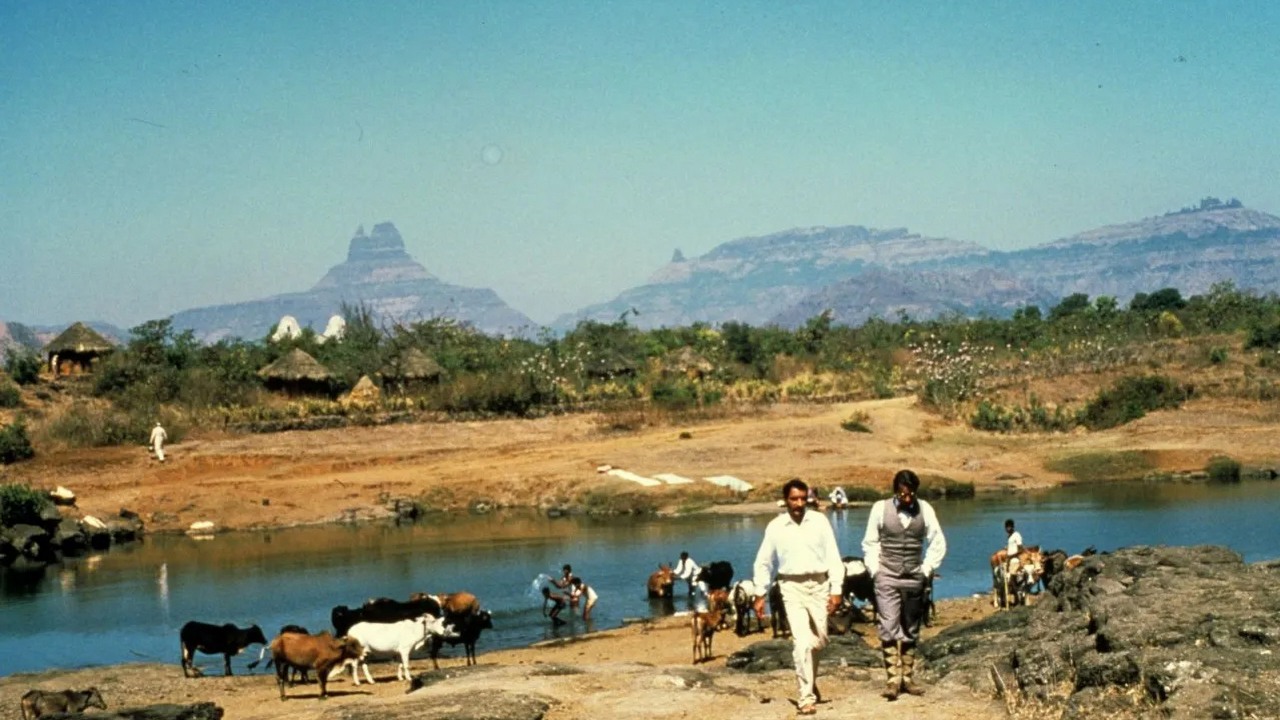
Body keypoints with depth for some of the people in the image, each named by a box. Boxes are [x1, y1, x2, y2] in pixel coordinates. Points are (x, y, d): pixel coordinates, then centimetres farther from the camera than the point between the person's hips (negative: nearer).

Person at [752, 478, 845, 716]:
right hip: (792, 587, -2)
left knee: (819, 640, 11)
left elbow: (833, 556, 2)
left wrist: (836, 589, -4)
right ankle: (806, 696, -9)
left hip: (819, 584, 2)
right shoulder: (775, 527, 1)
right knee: (802, 641, -13)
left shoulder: (819, 521, 0)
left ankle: (810, 681, 38)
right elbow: (763, 563, 10)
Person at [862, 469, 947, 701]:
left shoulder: (924, 509, -1)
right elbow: (870, 543, 4)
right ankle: (893, 679, -10)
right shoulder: (880, 509, -4)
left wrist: (927, 569, 1)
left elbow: (938, 543, 7)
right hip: (887, 578, -2)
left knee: (911, 631, 8)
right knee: (889, 628, -11)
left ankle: (907, 678, 16)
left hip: (914, 579, 2)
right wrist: (875, 570, -2)